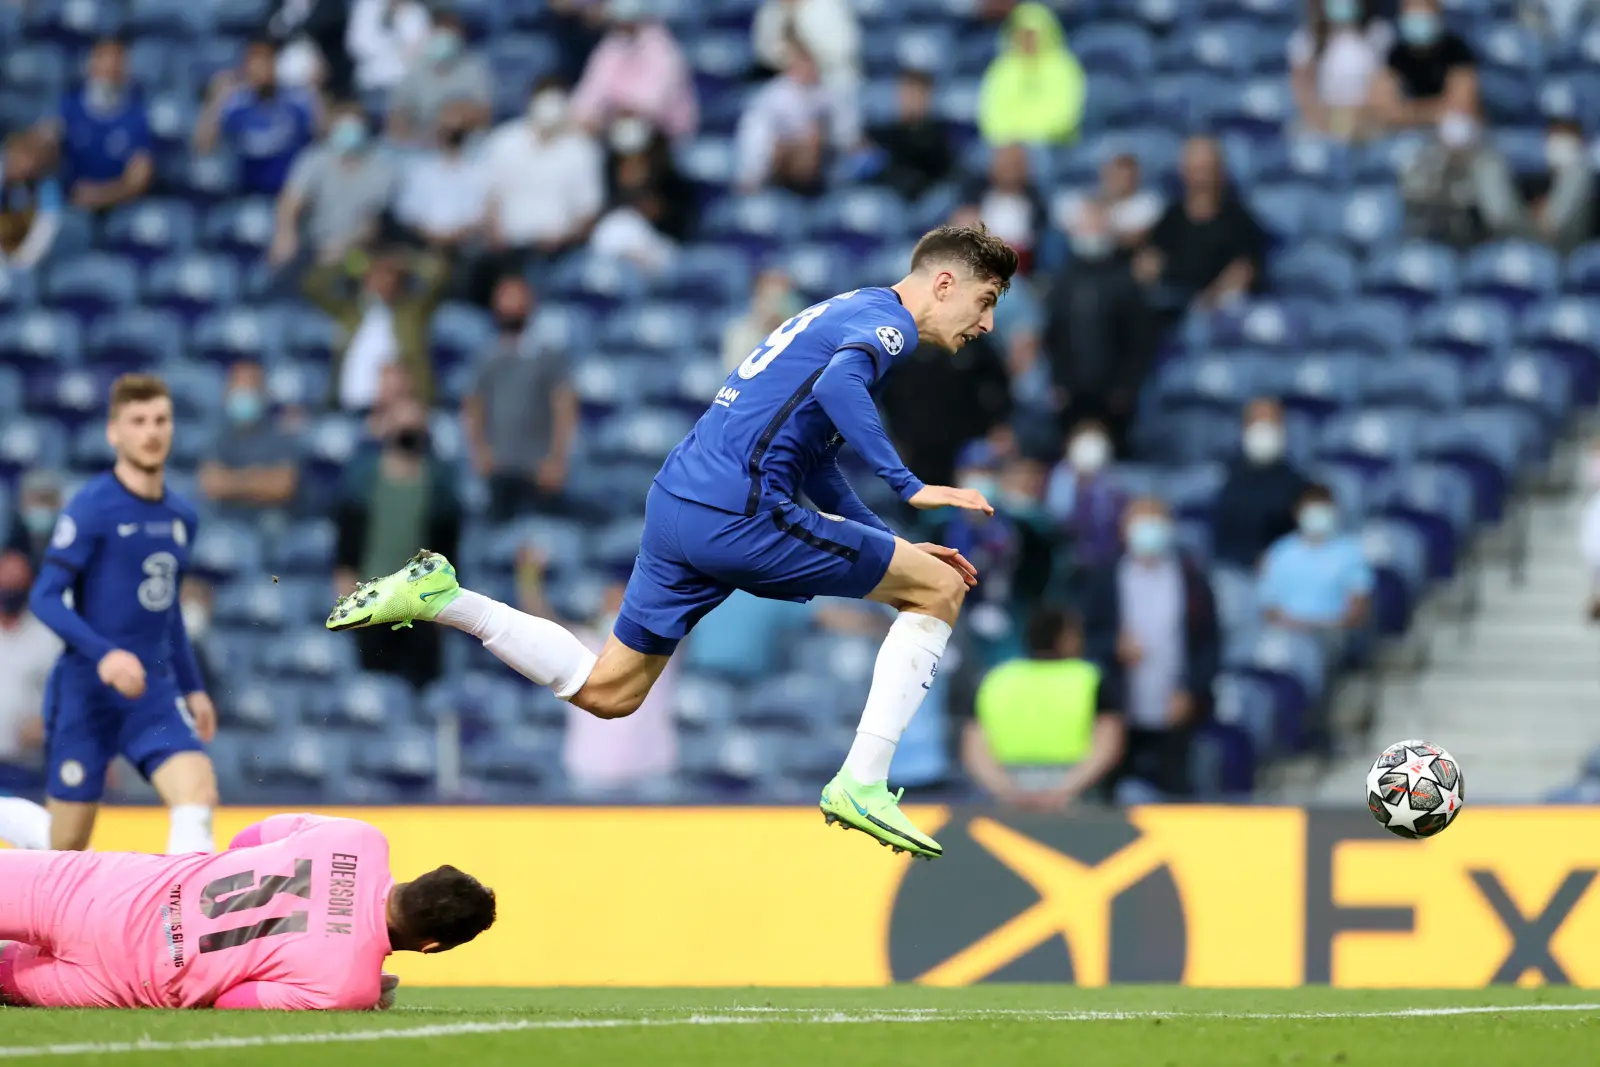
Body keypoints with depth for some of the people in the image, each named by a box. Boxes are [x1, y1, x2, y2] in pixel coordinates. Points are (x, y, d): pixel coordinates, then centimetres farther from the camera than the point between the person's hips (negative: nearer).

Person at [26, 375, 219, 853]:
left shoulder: (181, 516, 10)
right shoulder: (93, 506, -10)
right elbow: (45, 599, -15)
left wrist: (193, 688, 21)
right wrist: (104, 654, -29)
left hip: (153, 692, 5)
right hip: (85, 689, -5)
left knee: (198, 790, -20)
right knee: (69, 843, 1)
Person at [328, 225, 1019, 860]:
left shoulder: (843, 314, 26)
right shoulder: (886, 320, -4)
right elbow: (840, 383, -27)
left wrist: (893, 547, 30)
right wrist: (909, 487, -27)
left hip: (678, 504, 9)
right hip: (742, 514, -9)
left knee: (604, 693, 19)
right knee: (939, 589, -1)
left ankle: (437, 596, 12)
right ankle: (861, 787, -7)